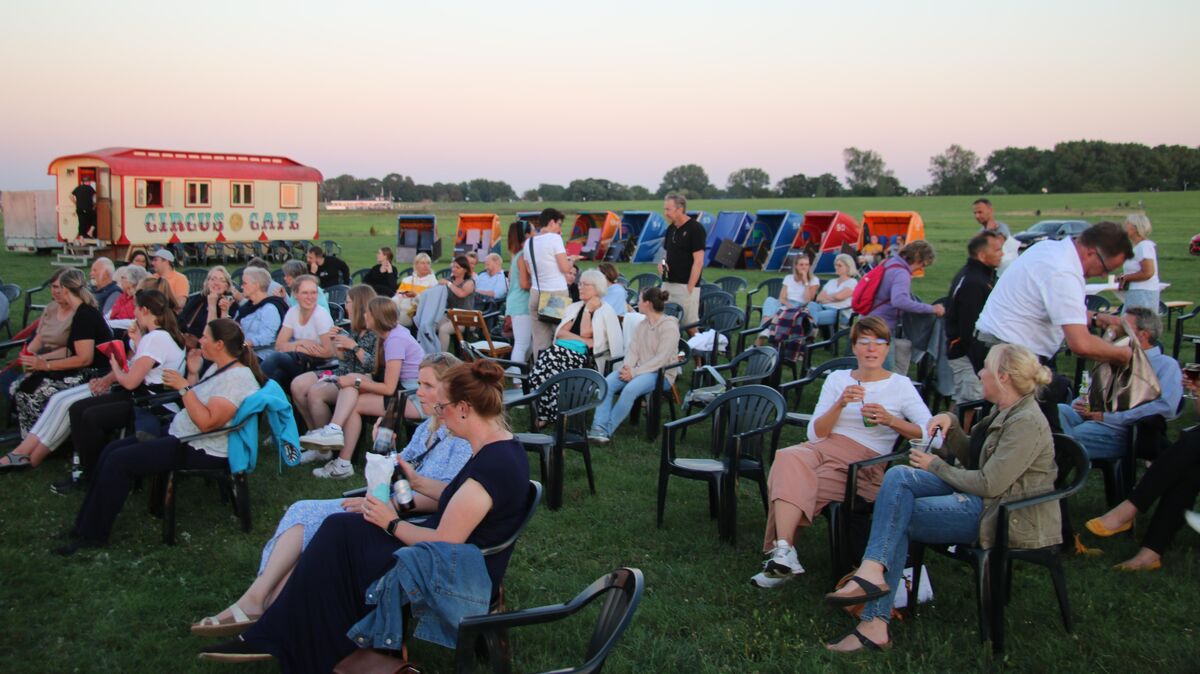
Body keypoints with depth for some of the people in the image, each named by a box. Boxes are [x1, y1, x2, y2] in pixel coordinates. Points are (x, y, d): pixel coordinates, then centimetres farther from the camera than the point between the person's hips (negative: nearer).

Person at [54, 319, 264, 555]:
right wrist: (193, 373, 8)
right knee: (111, 451, 4)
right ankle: (85, 524, 8)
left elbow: (207, 422, -28)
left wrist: (184, 387, -22)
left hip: (202, 451, -11)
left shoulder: (238, 377, -21)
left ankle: (93, 535, -3)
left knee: (119, 461, -15)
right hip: (180, 436, 11)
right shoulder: (218, 367, 11)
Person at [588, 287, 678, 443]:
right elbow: (632, 349, 9)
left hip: (661, 373, -7)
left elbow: (661, 359, -18)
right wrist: (627, 367, -13)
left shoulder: (669, 327, -10)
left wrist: (635, 372, -22)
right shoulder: (642, 324, 15)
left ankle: (607, 430, -25)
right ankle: (599, 427, -30)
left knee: (630, 389, -35)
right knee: (606, 384, -21)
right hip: (639, 369, 7)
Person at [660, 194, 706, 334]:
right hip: (667, 284, 7)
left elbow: (698, 262, -15)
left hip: (685, 285, -7)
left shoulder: (695, 229, -10)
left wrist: (689, 288, -18)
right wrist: (663, 263, 1)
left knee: (691, 326, -4)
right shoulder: (671, 229, 13)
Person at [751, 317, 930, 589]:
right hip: (822, 449, 3)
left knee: (790, 482, -32)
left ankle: (782, 549, -24)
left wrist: (891, 421, -15)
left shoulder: (900, 385, 9)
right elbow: (815, 434, 8)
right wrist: (840, 405, -9)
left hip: (864, 464, -3)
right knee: (788, 458, -35)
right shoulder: (837, 379, 17)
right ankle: (784, 553, -40)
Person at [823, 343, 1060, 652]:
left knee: (896, 517, -15)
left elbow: (989, 484, -22)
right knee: (898, 476, -11)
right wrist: (952, 426, 0)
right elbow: (972, 457, 18)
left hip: (1007, 516, -9)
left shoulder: (1026, 423, -18)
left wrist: (936, 466, -9)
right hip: (981, 498, 9)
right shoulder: (1005, 412, 13)